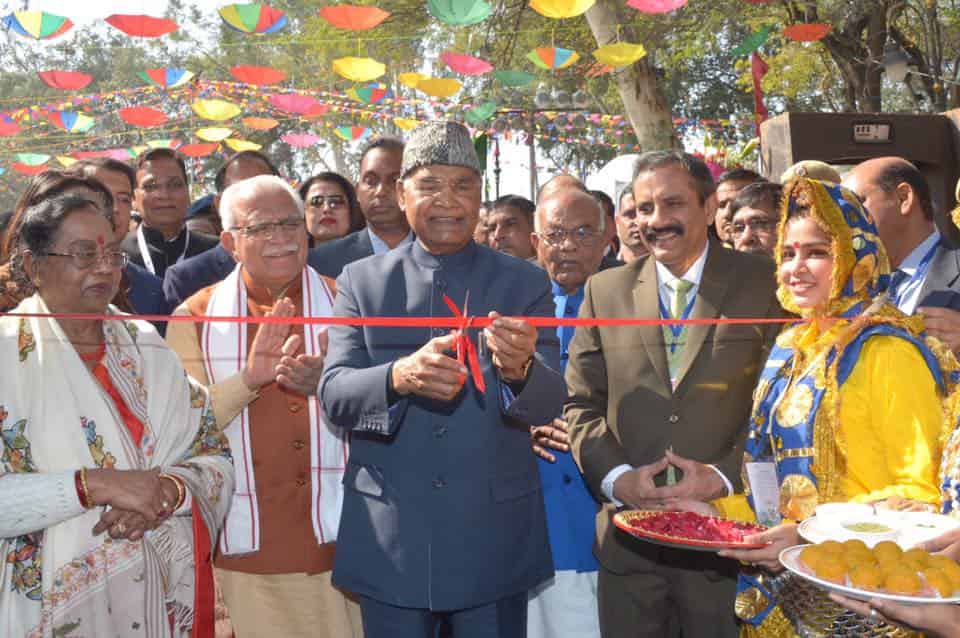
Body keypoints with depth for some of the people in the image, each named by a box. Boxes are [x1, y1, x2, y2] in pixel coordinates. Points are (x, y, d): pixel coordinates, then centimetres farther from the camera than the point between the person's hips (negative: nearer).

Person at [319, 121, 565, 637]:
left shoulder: (525, 283, 2)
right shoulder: (361, 280, 2)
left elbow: (549, 403, -6)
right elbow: (333, 394, -7)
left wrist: (520, 370, -30)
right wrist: (399, 377, -28)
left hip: (494, 540, 0)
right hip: (388, 541, 0)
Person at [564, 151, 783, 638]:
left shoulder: (763, 285, -1)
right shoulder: (604, 290, 6)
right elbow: (581, 403, 6)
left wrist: (725, 475, -13)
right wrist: (616, 476, -8)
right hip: (629, 538, 2)